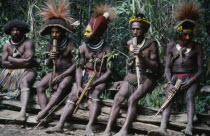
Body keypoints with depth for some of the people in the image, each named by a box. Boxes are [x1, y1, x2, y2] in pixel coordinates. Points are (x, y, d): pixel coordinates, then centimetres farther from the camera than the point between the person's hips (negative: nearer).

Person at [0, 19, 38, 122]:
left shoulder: (28, 43, -6)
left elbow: (27, 60, -19)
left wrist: (10, 58, -6)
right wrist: (21, 62, -12)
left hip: (27, 71, -6)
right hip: (10, 72, 6)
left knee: (24, 82, -37)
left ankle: (23, 112, -55)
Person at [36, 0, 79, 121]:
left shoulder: (70, 44, -10)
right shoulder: (50, 44, 6)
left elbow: (75, 65, -13)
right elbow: (49, 65, 12)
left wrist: (61, 76, -20)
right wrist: (50, 59, -12)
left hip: (67, 73, -6)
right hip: (55, 72, 6)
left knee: (61, 88, -35)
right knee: (40, 86, -19)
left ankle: (45, 112, -43)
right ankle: (45, 113, -31)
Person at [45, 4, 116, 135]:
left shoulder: (107, 49, -9)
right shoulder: (84, 47, 1)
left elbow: (109, 71, -12)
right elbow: (79, 68, -2)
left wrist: (94, 83, -23)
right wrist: (79, 86, -17)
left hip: (99, 78, -4)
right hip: (85, 76, 4)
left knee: (95, 93, -32)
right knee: (73, 95, -17)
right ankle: (60, 125, -24)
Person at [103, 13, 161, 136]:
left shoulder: (151, 44, -6)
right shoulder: (130, 43, 10)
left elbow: (156, 67, -10)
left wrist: (142, 56, -21)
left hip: (146, 78, -4)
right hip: (131, 76, 5)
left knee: (133, 99, -31)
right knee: (118, 97, -22)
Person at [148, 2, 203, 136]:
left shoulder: (196, 47, 4)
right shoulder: (172, 46, 8)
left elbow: (200, 69, 2)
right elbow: (167, 67, 4)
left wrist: (190, 81, -17)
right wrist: (170, 83, -14)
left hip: (190, 78, -1)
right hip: (174, 78, 1)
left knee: (189, 96, -33)